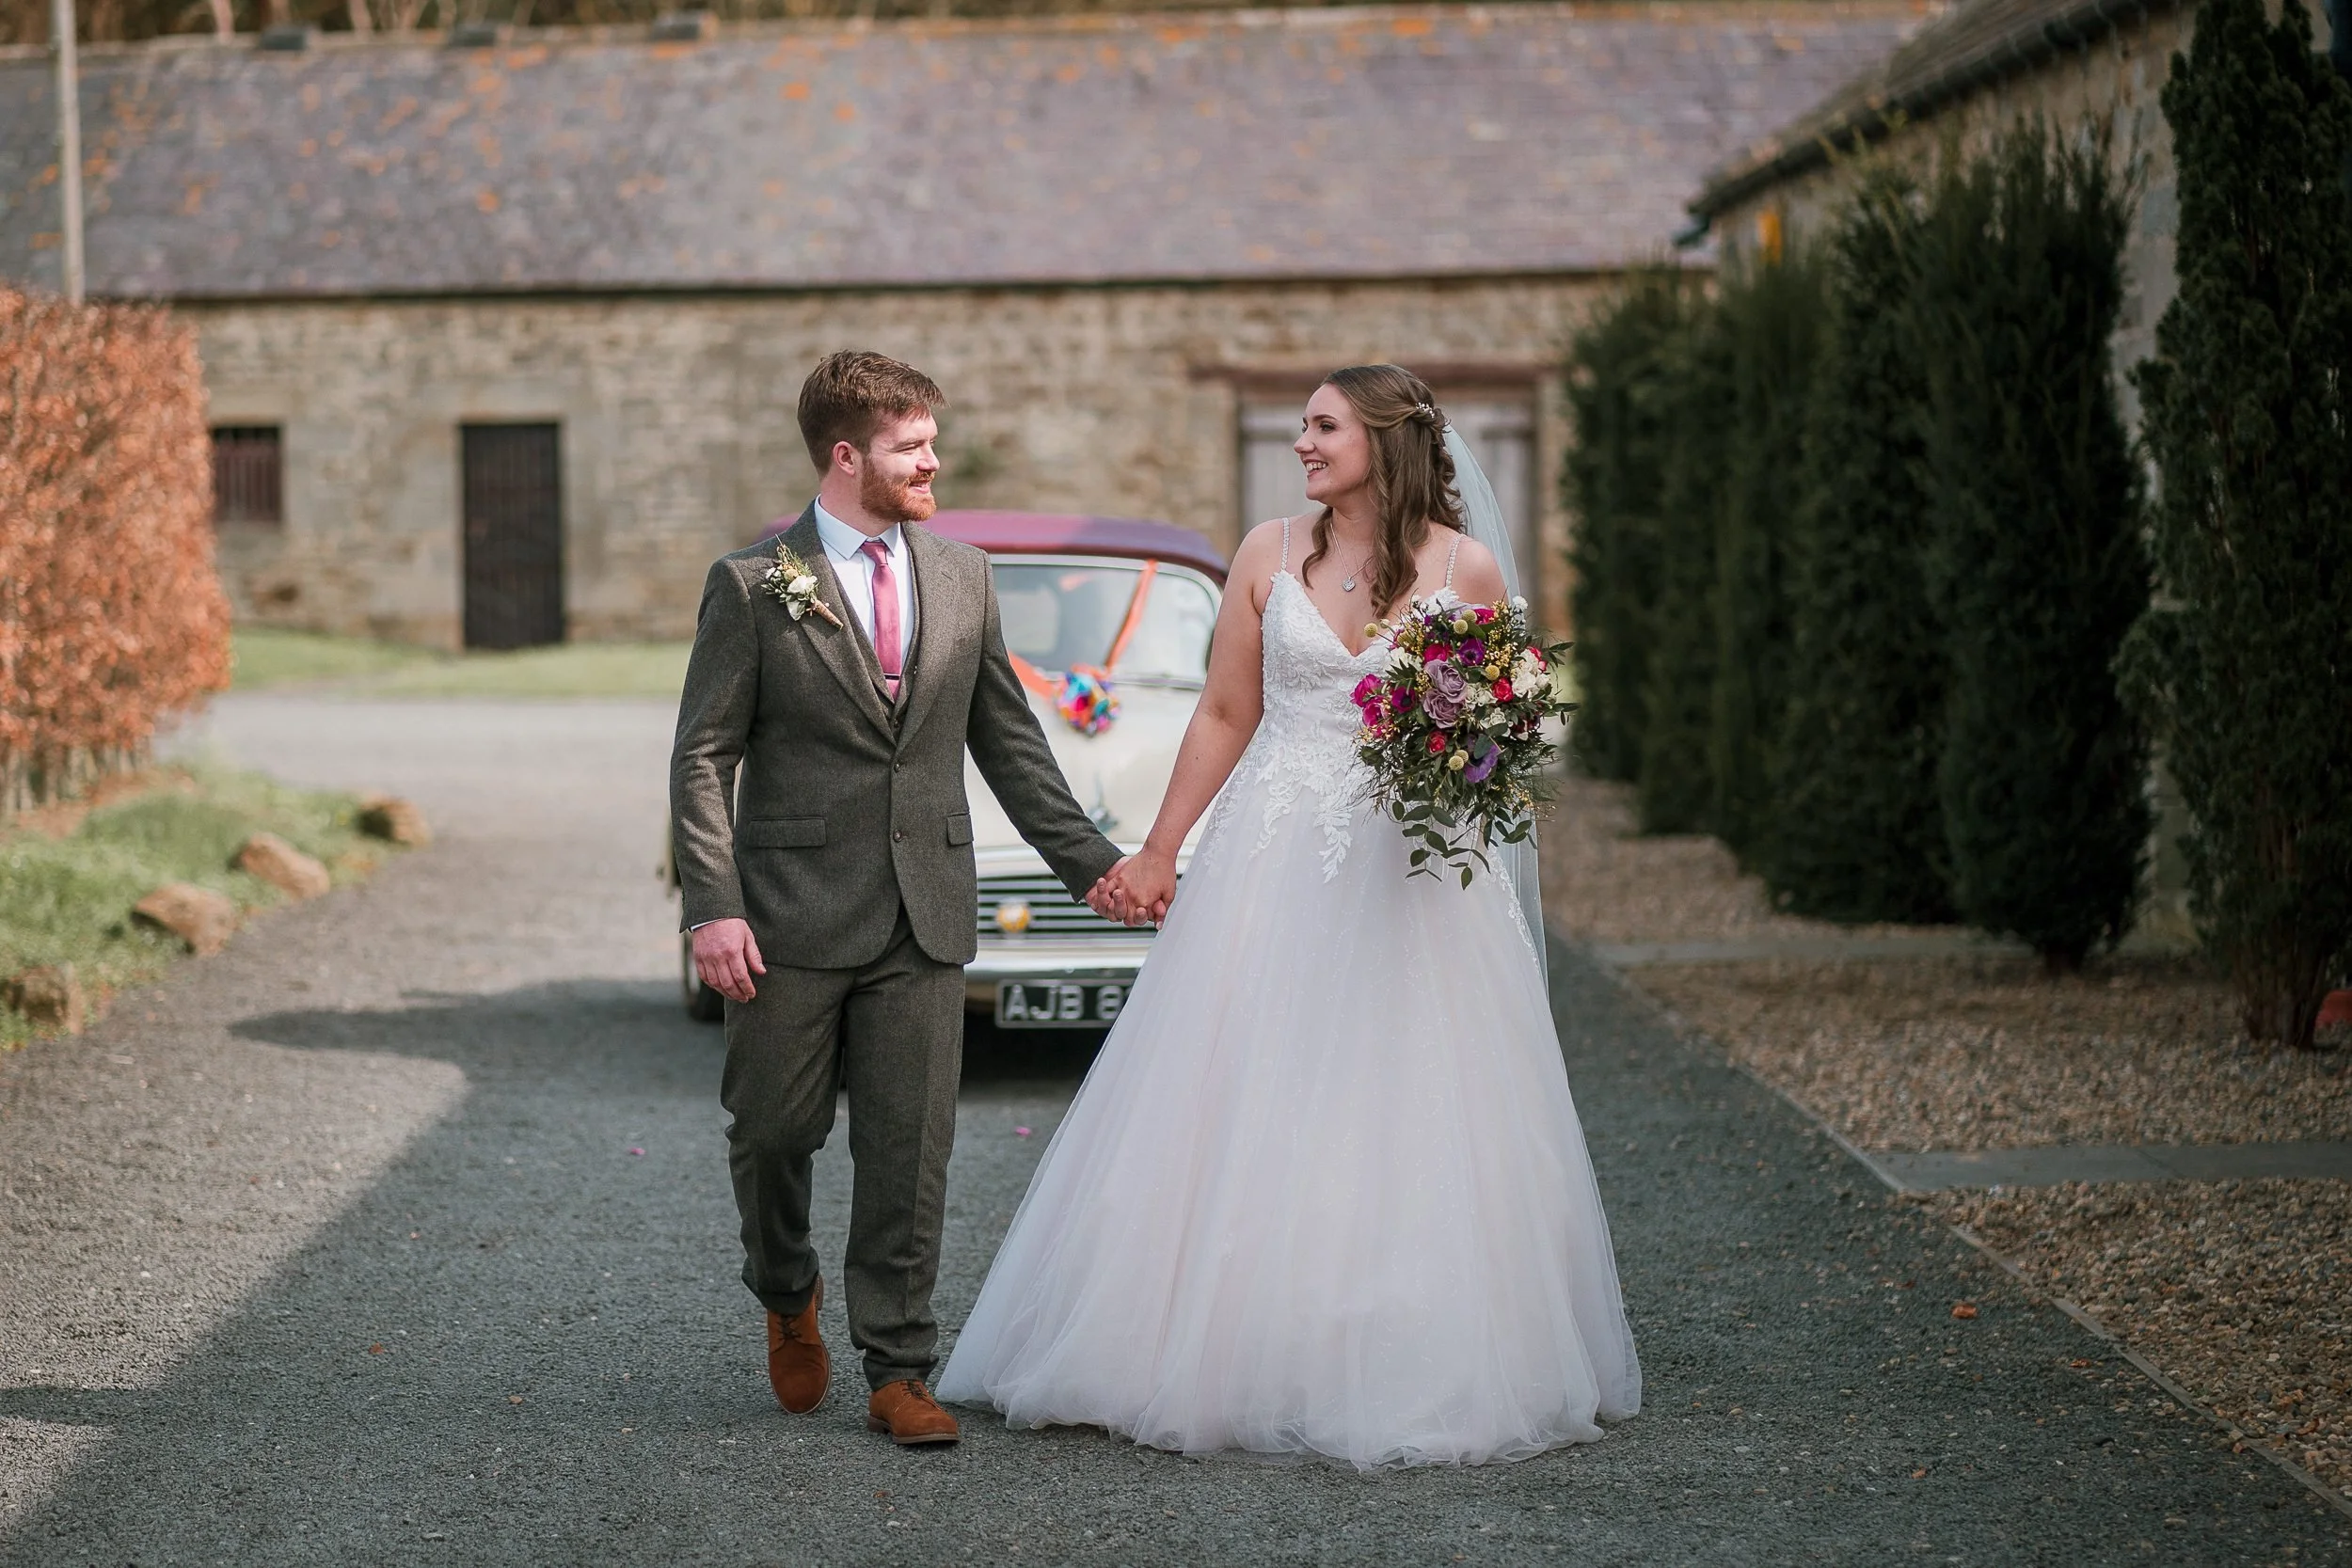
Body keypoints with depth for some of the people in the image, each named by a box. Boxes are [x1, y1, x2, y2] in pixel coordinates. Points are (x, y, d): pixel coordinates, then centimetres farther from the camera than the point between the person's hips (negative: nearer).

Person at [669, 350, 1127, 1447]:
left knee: (910, 1151, 2)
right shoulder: (753, 584, -3)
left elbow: (1008, 740, 15)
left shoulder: (963, 576, 9)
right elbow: (704, 759, -5)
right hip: (794, 910, -3)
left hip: (924, 913, 3)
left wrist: (1090, 862, 11)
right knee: (773, 1132, 7)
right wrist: (712, 906, -14)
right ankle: (788, 1296, 36)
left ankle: (897, 1372, 11)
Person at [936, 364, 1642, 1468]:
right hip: (1273, 863, 1)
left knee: (1408, 1121, 0)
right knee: (1236, 1115, 2)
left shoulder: (1463, 567, 0)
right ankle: (1232, 1351, 13)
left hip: (1414, 871, -1)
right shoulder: (1270, 554, 4)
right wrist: (1156, 857, 7)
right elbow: (1224, 716, 8)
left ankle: (1408, 1374, 13)